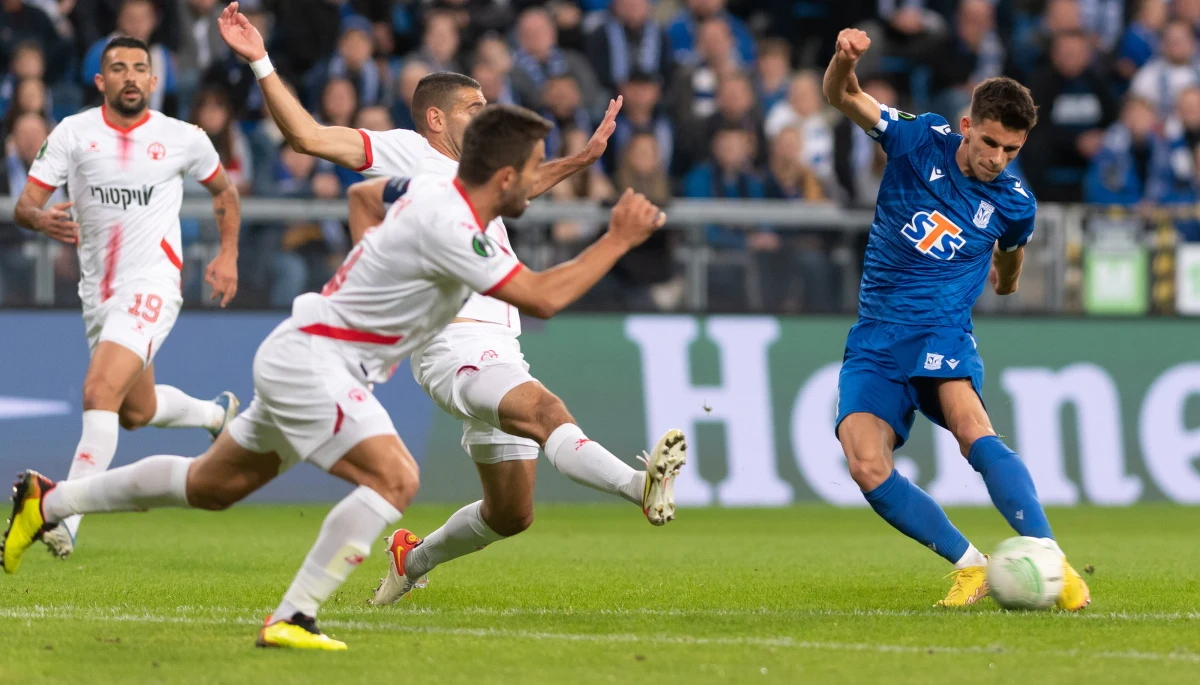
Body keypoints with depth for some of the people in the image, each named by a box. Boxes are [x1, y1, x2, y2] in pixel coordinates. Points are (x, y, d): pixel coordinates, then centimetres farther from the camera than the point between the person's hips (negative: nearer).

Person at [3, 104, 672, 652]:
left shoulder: (435, 187, 2)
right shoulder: (449, 225, -26)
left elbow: (363, 192, 24)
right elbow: (543, 298, -25)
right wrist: (618, 240, -18)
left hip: (305, 356, 10)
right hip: (311, 361, -10)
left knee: (211, 485, 20)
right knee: (395, 477, -23)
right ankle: (293, 619, -22)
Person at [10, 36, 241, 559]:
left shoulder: (183, 139, -2)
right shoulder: (74, 133, -1)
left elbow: (223, 191, 18)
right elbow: (24, 203, -6)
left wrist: (228, 255, 9)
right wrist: (41, 218, -29)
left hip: (152, 286, -5)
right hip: (99, 293, 5)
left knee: (100, 391, -25)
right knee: (137, 411, 21)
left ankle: (66, 516, -26)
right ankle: (216, 413, 52)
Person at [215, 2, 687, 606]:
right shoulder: (405, 152, 2)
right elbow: (307, 135, -6)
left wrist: (583, 158, 39)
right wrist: (261, 64, -13)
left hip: (499, 351, 9)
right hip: (452, 347, -9)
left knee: (511, 514, 11)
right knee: (546, 410, -35)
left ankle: (415, 557, 35)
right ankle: (640, 486, -57)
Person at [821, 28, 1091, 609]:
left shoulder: (1013, 203, 2)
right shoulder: (922, 142, 0)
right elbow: (843, 97, -12)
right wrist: (845, 59, -28)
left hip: (942, 333, -1)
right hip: (875, 341, 1)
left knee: (971, 430, -33)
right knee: (867, 468, -21)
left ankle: (1052, 564, -34)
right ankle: (971, 567, -8)